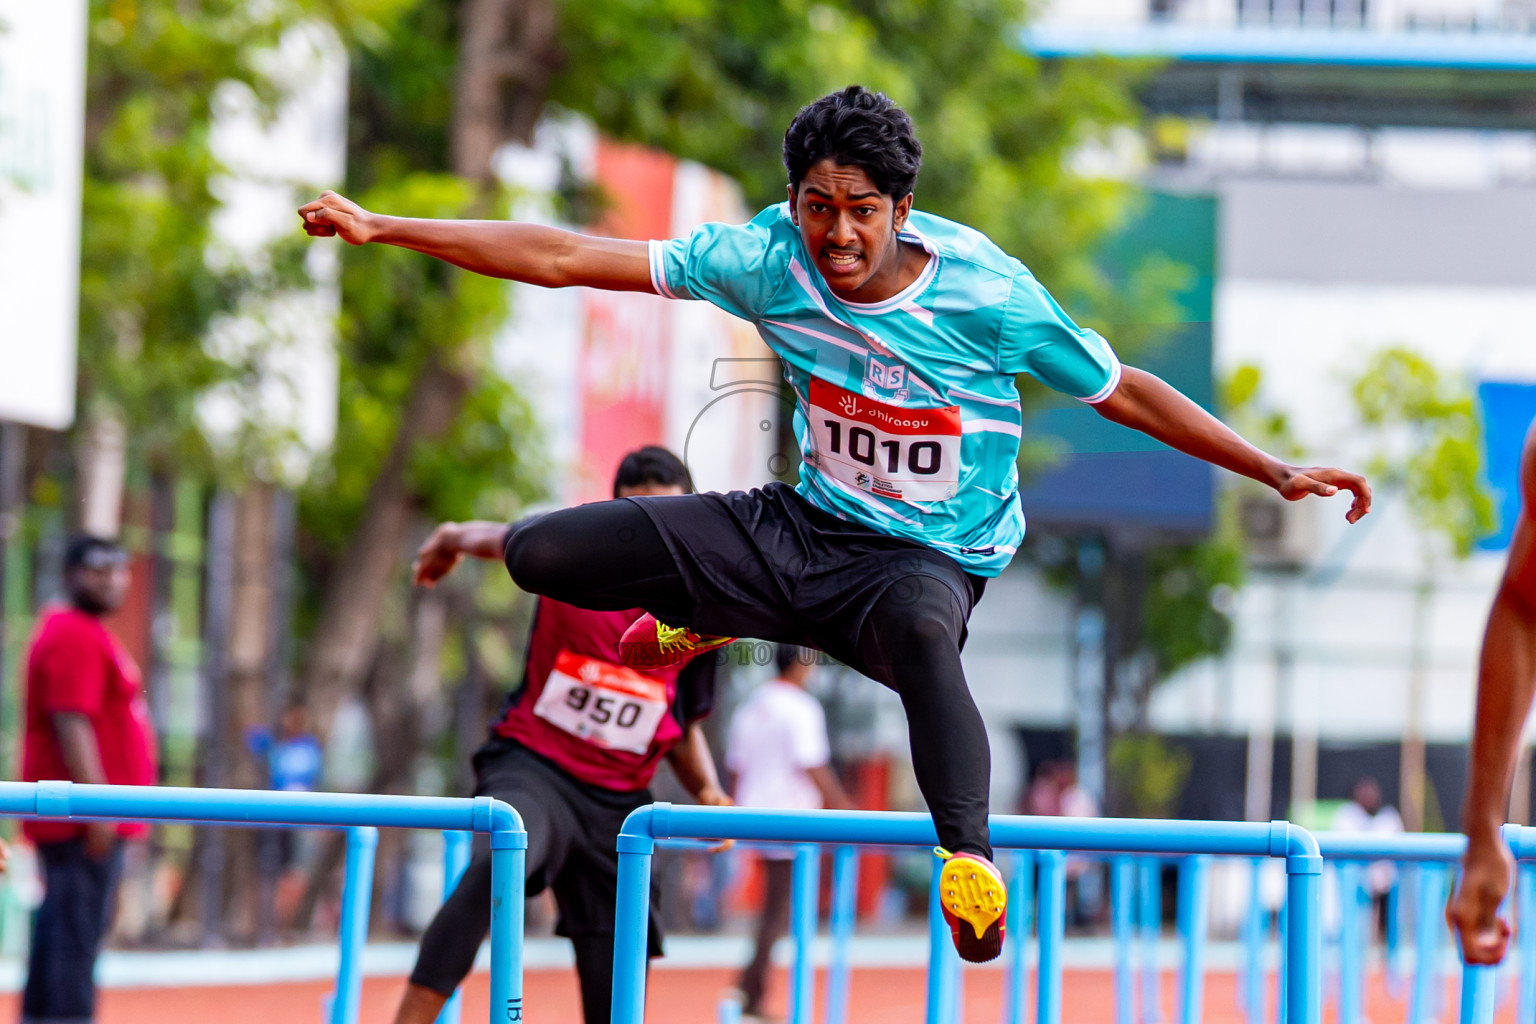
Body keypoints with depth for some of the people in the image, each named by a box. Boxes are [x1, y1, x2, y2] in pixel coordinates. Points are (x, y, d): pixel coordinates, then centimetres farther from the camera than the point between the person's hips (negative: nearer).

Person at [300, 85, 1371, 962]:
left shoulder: (985, 293, -18)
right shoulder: (769, 259, -11)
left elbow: (1123, 392, -8)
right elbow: (566, 258, -9)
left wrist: (1277, 472, -12)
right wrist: (383, 228, -12)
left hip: (929, 557, -5)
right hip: (801, 528, 5)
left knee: (919, 629, -43)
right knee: (541, 554, -3)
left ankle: (970, 856, -52)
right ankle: (697, 622, 30)